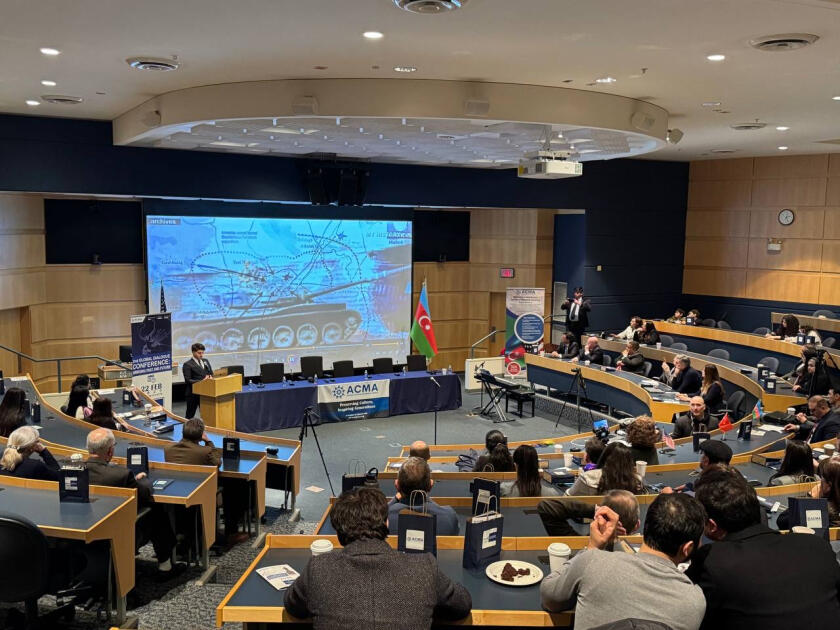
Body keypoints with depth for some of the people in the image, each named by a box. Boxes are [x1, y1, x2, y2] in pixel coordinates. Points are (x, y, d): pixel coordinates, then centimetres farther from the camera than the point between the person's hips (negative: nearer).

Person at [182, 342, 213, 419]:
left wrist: (210, 377, -8)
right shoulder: (187, 364, -7)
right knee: (190, 415, 6)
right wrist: (201, 381, -22)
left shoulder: (205, 361, 12)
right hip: (193, 393, -5)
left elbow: (211, 373, 16)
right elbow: (187, 380, -13)